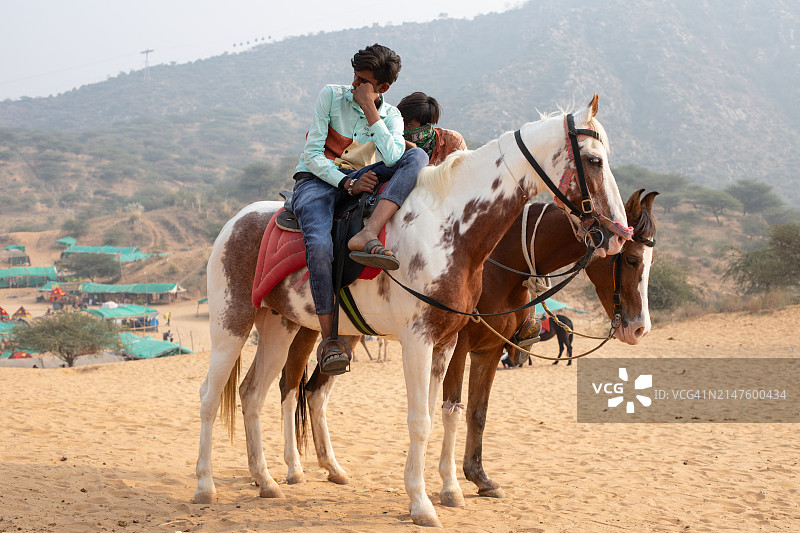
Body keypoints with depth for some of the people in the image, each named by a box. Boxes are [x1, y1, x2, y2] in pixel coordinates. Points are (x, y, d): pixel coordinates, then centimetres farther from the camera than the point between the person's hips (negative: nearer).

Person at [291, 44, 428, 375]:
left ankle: (366, 236, -42)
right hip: (316, 180, -3)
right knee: (320, 245, -35)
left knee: (417, 157, -22)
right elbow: (313, 154, -7)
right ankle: (328, 339, -24)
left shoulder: (390, 116, 5)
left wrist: (371, 112, -18)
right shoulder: (331, 96, -2)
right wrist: (347, 183, -19)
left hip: (359, 179, 3)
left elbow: (393, 158, -17)